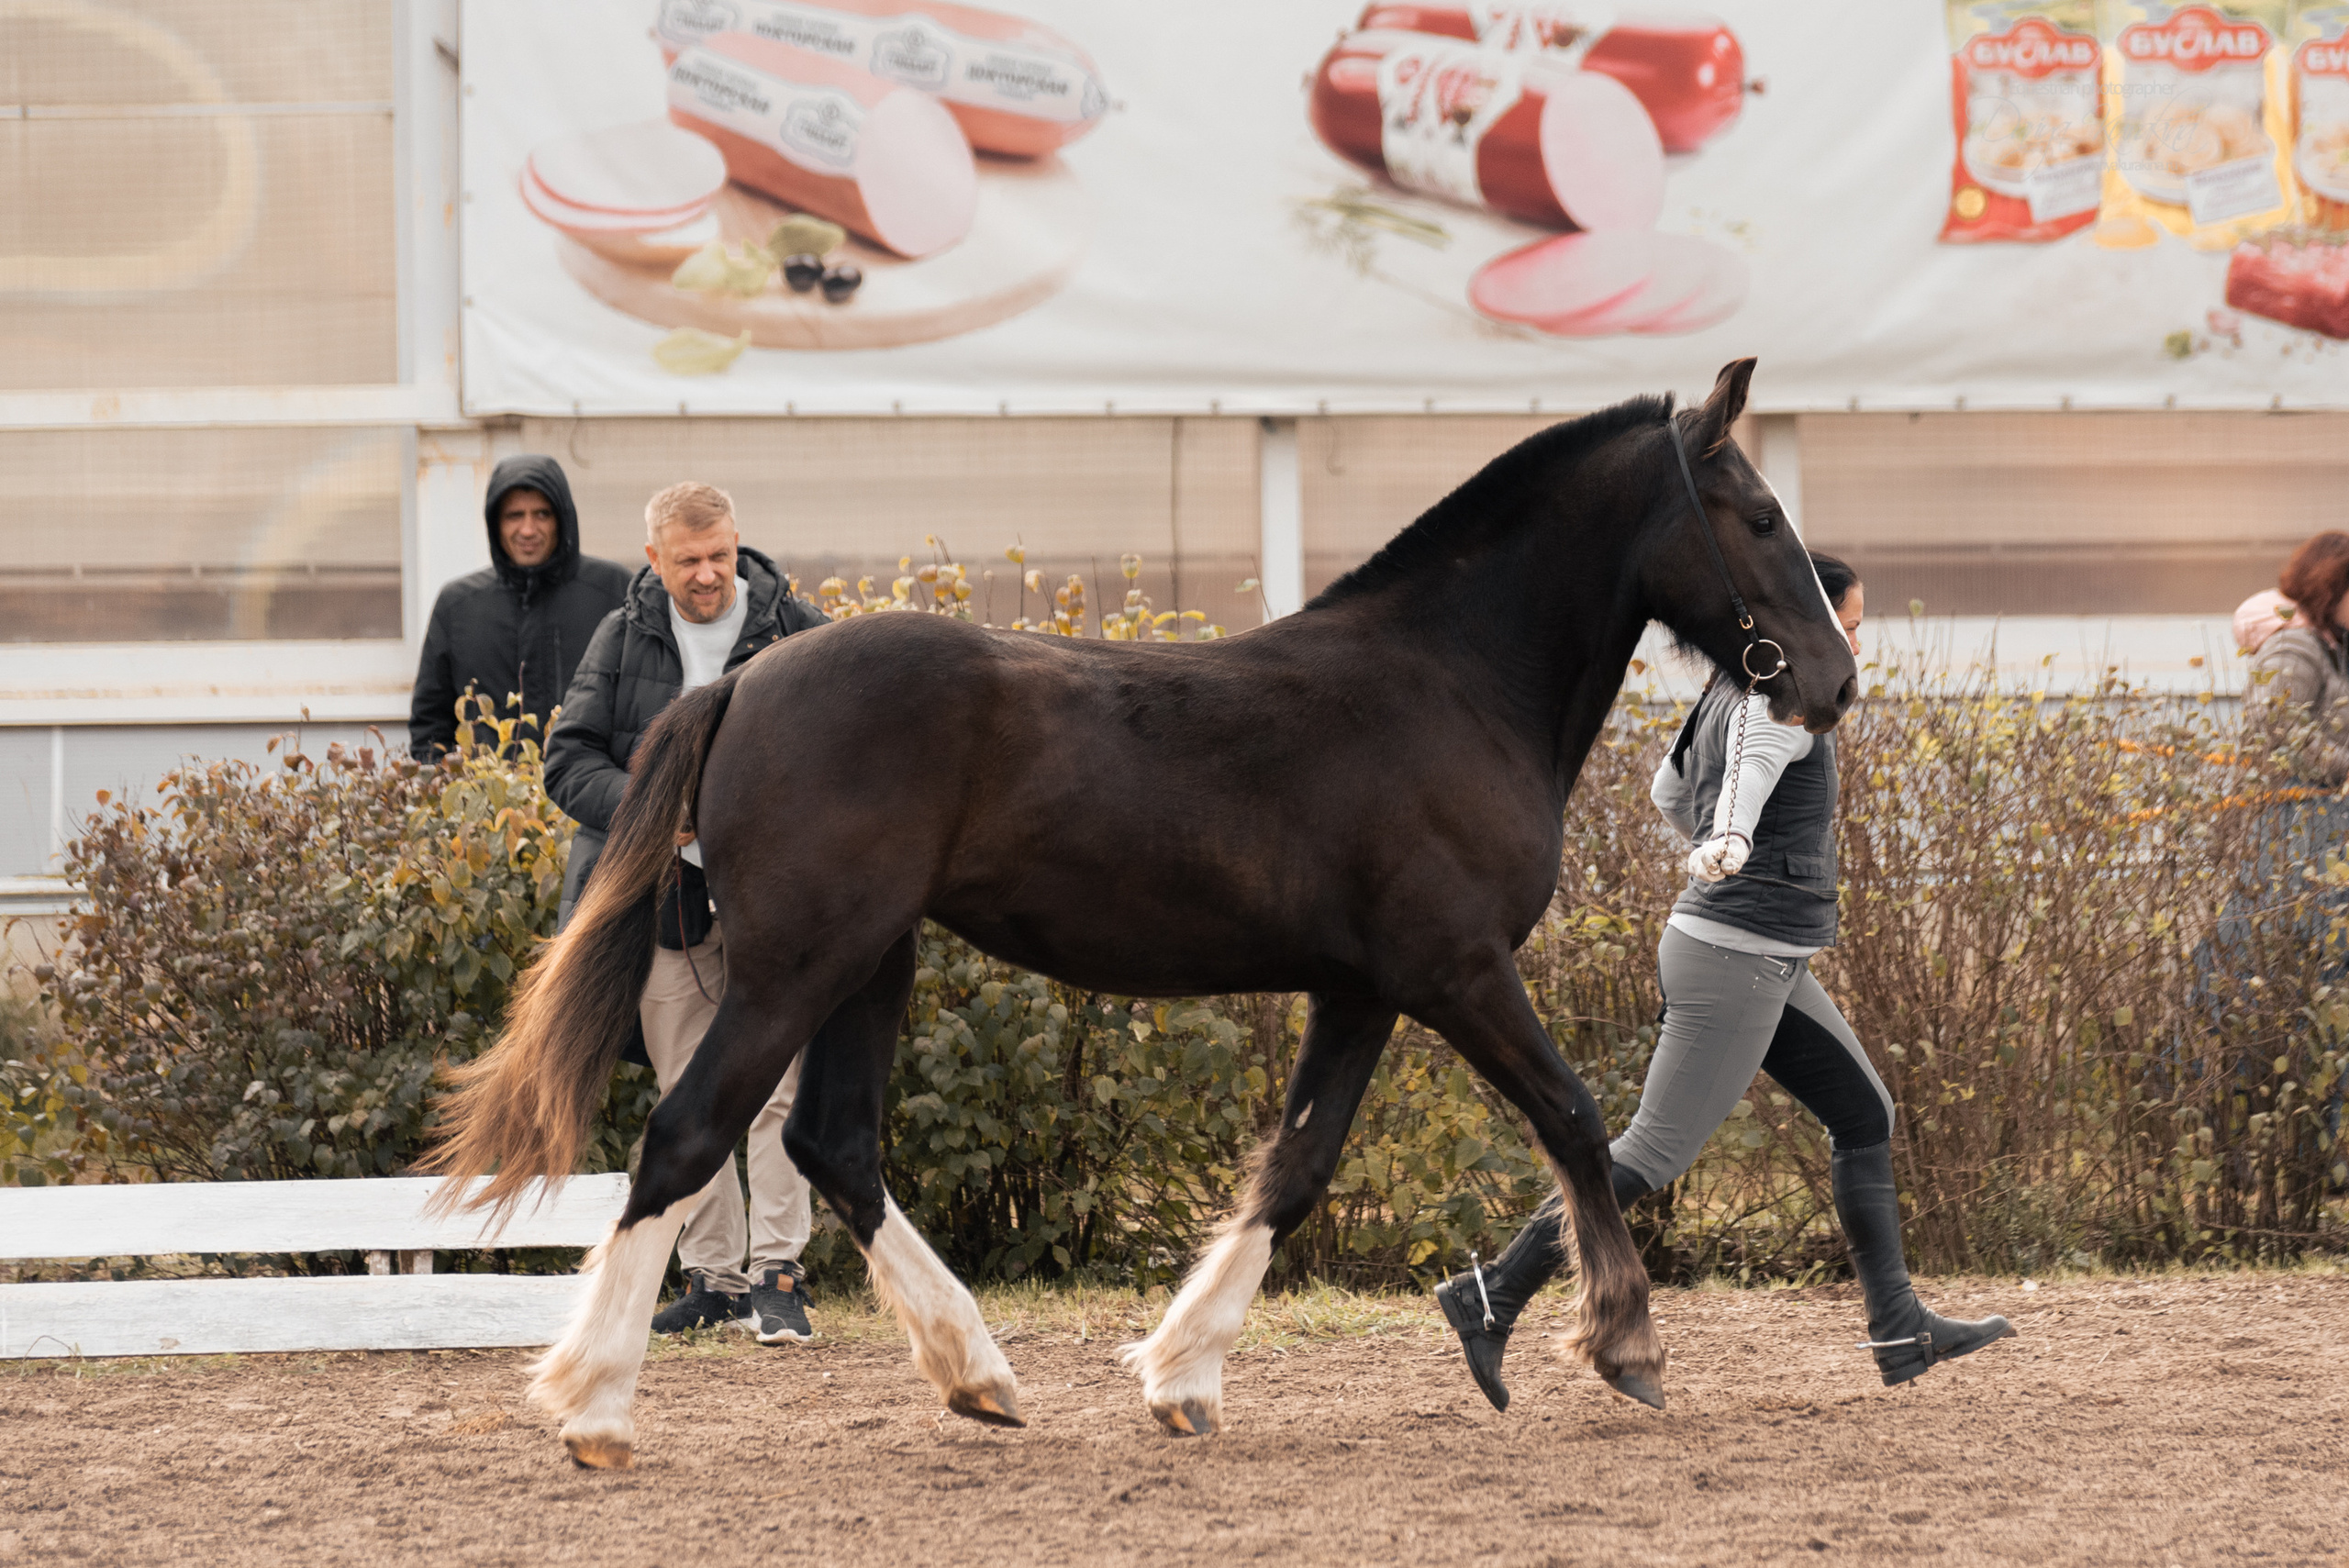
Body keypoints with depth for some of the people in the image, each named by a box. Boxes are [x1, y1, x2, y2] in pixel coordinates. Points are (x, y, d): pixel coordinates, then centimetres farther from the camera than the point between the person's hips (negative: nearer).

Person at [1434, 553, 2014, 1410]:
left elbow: (1669, 795, 29)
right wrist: (1732, 845, -57)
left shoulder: (1728, 691, 14)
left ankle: (1899, 1329, 15)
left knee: (1865, 1115, 13)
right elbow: (1751, 769, -37)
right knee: (1654, 1152, -11)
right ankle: (1492, 1298, -10)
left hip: (1763, 966, 11)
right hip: (1742, 958, -11)